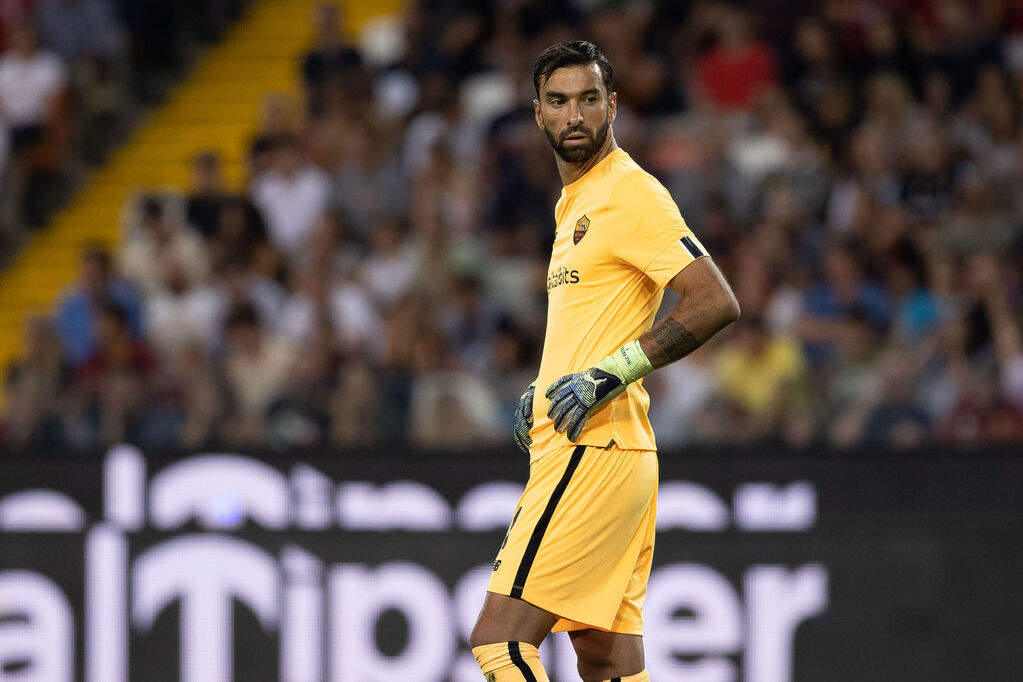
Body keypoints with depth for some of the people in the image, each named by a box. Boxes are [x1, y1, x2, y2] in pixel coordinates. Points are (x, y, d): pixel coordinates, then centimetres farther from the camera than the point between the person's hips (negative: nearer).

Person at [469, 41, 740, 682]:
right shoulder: (574, 202, 20)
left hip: (594, 454, -10)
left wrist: (609, 375, -20)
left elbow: (717, 303, -18)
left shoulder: (632, 193, -10)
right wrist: (545, 391, 16)